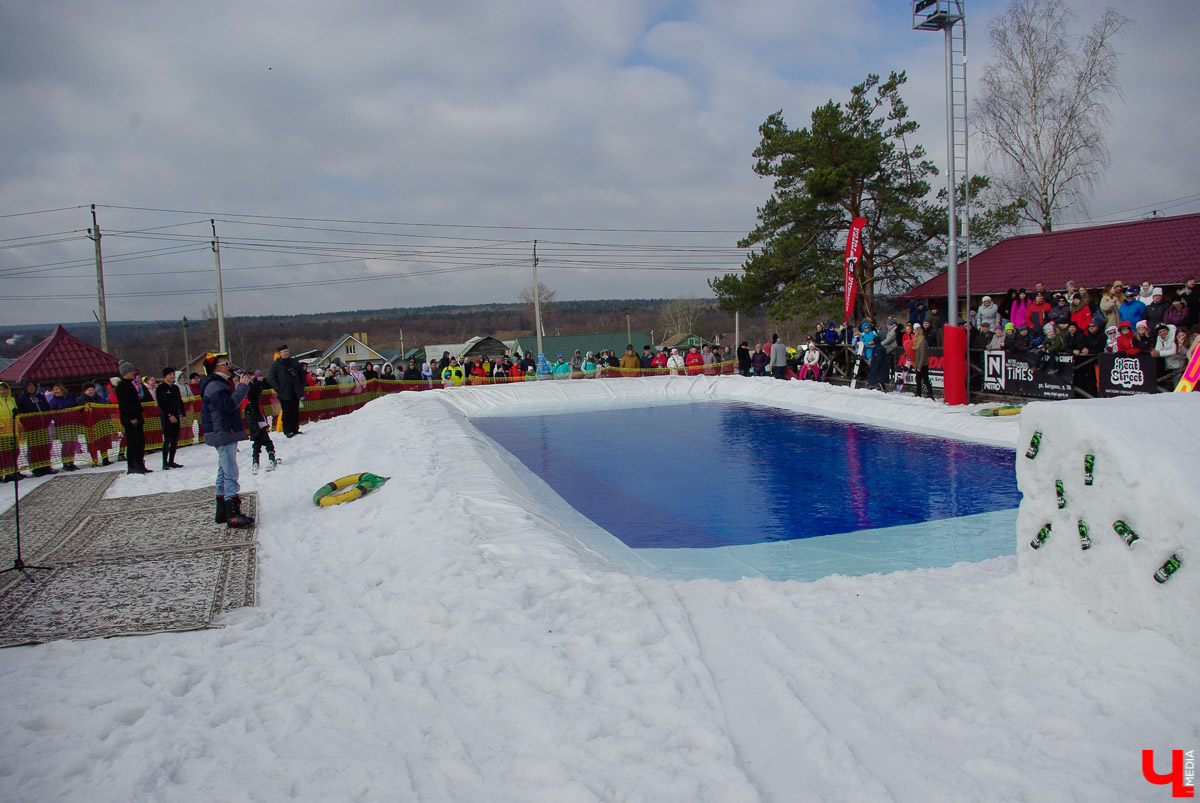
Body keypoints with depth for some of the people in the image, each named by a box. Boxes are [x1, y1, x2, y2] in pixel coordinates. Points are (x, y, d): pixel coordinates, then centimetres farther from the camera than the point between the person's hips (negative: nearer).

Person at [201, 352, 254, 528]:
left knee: (224, 474, 16)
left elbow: (232, 401, 17)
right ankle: (233, 515, -17)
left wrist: (239, 386, 7)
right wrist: (242, 387, -23)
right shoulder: (214, 386, -15)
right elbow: (228, 404, -27)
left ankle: (222, 512, 25)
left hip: (228, 434, 11)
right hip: (223, 435, -11)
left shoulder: (223, 383, 17)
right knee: (230, 474, -14)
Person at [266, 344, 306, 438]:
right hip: (284, 394, -4)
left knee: (295, 411, 8)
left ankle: (295, 429, 16)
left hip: (295, 392, 4)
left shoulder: (294, 362, 11)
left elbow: (302, 374, 20)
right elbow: (271, 378, -5)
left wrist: (302, 386, 9)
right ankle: (287, 431, 4)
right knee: (286, 412, -3)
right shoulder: (275, 365, -2)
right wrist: (279, 389, -11)